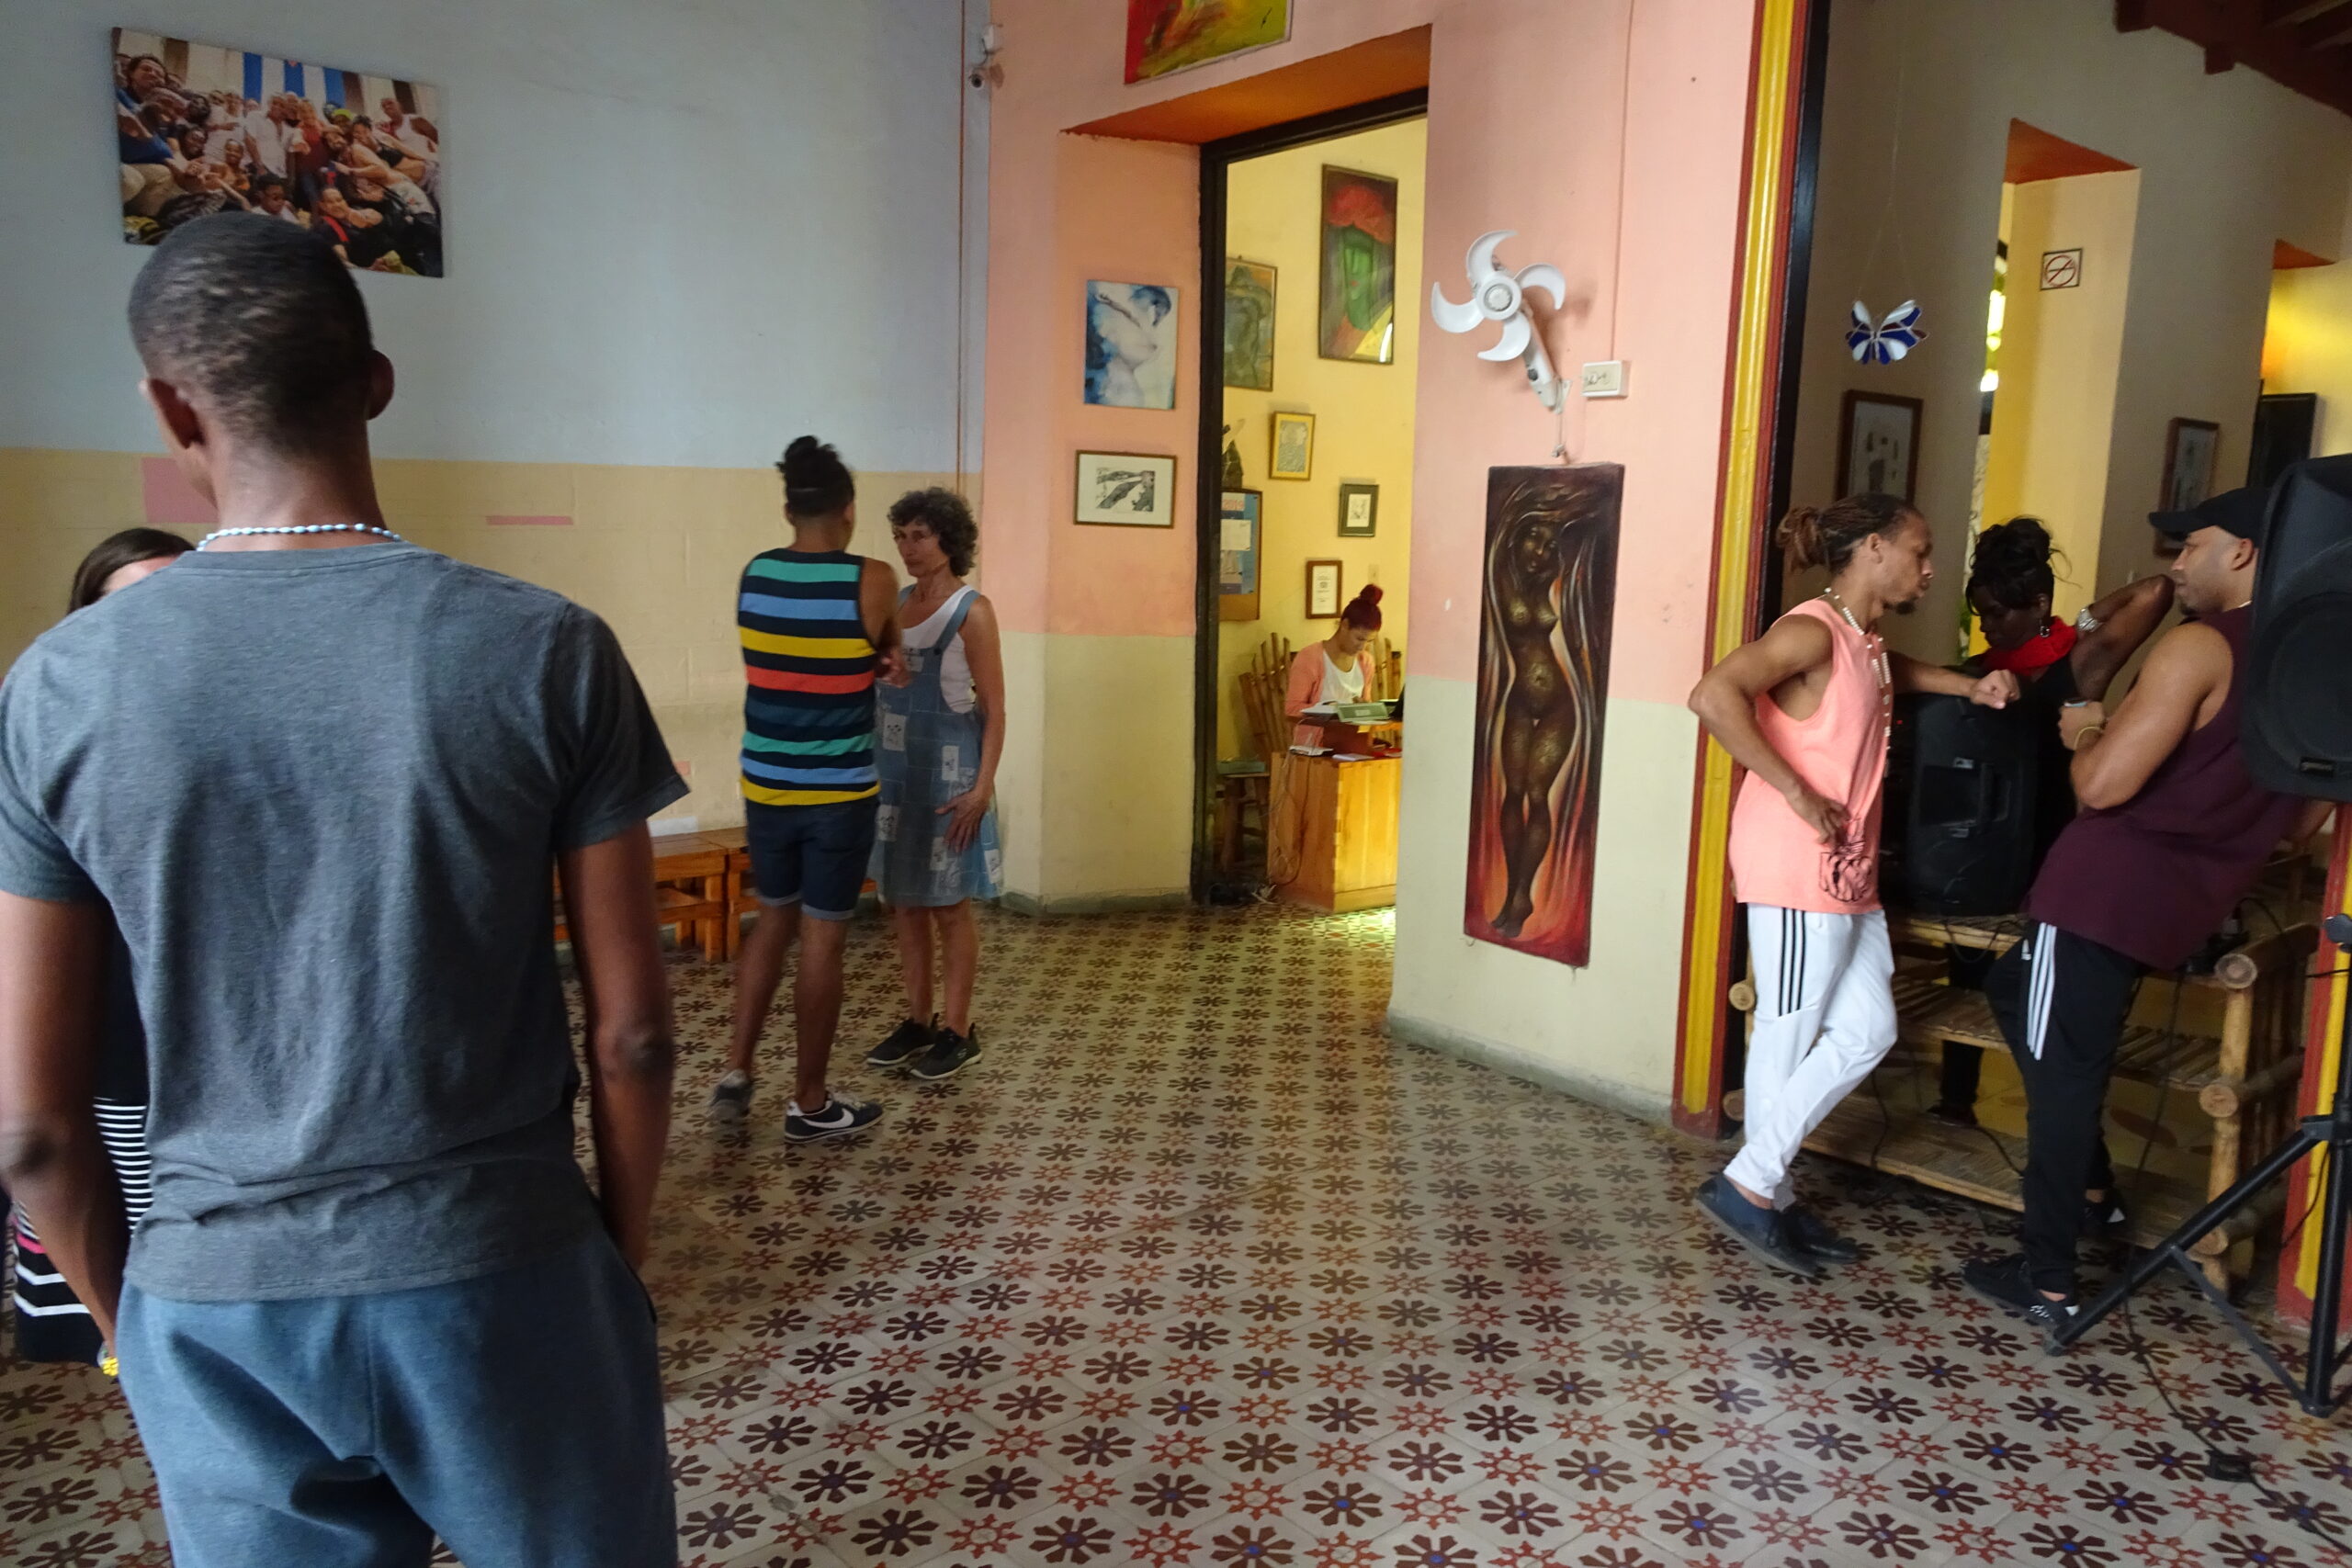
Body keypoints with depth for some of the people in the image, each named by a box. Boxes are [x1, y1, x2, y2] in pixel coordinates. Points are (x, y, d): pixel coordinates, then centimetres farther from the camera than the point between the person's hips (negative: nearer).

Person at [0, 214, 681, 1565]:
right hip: (503, 1277, -1)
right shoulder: (547, 651, -12)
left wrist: (132, 1317, 14)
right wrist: (625, 1252, 7)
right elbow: (632, 1034, -9)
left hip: (216, 1310, 2)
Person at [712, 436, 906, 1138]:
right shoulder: (871, 581, -12)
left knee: (773, 920, 21)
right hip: (839, 793, -5)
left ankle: (736, 1071, 22)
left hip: (765, 786, 5)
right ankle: (810, 1103, 14)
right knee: (821, 940, 4)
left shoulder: (754, 575, 1)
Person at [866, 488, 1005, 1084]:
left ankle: (958, 1031, 13)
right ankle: (917, 1021, 24)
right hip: (894, 767, 6)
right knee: (904, 901, 11)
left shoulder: (972, 611, -9)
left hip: (948, 769, -6)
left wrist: (982, 786, -18)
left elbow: (994, 710, -10)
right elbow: (879, 687, 15)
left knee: (949, 904, 1)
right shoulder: (894, 604, 9)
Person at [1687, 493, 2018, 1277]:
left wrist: (1969, 688, 19)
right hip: (1796, 866, -10)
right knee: (1787, 1038, -1)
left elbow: (1891, 675, 39)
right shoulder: (1812, 629, -14)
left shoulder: (1867, 640, 15)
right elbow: (1714, 695, -29)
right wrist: (1796, 794, -26)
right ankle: (1752, 1187, 14)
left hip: (1849, 870, 10)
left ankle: (1766, 1191, 21)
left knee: (1867, 1031, 12)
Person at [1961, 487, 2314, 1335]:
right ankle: (2090, 1186, 27)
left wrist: (2086, 734, 0)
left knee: (2061, 1069, 0)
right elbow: (2300, 817, 19)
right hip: (2185, 900, 9)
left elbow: (2103, 784, -21)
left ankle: (2046, 1281, 8)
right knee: (2017, 987, 26)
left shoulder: (2198, 647, -15)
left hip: (2110, 886, -9)